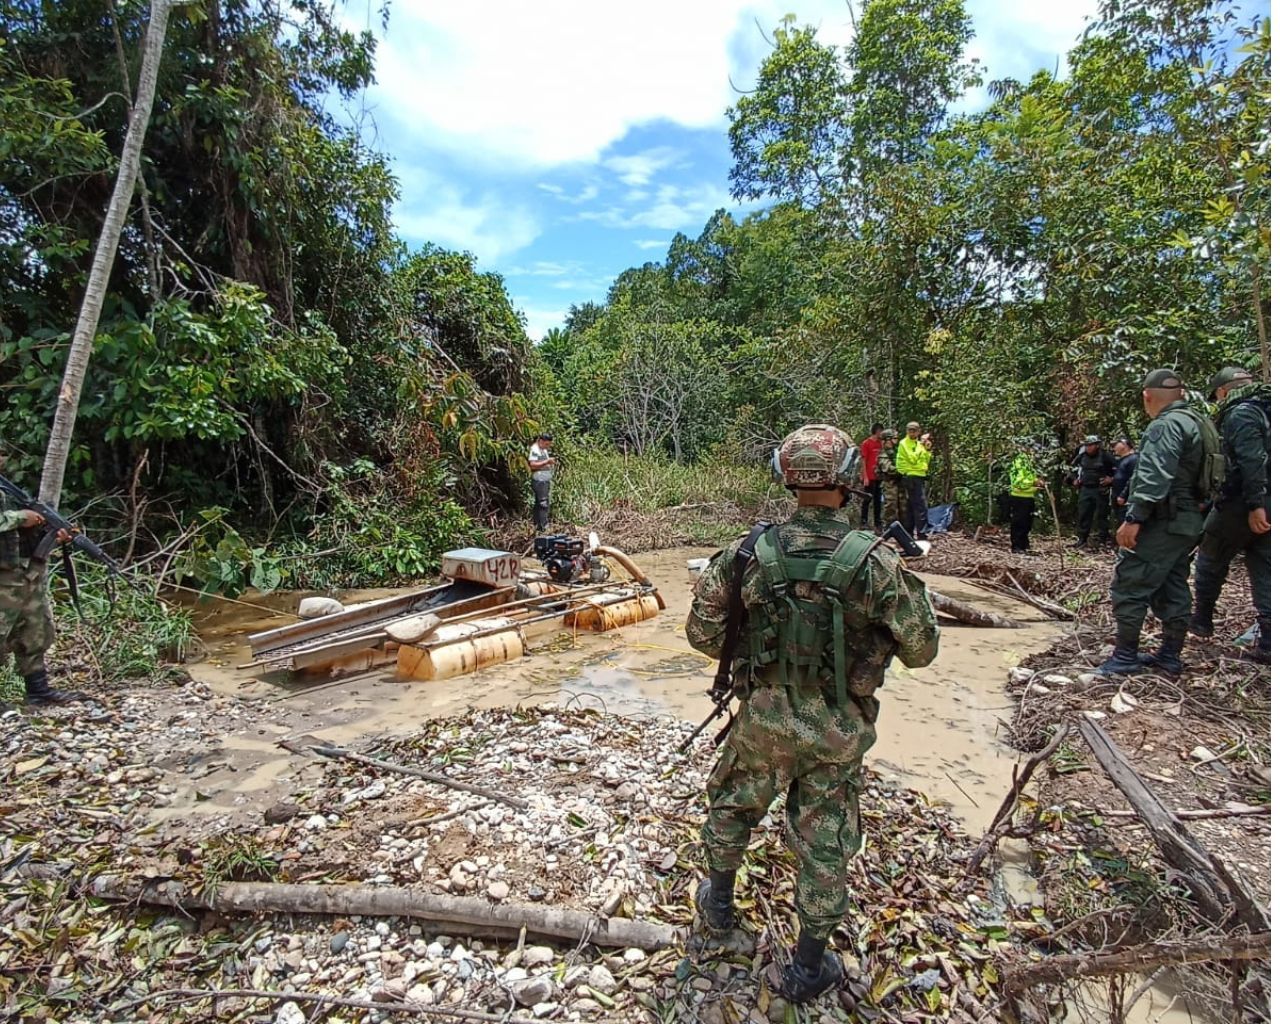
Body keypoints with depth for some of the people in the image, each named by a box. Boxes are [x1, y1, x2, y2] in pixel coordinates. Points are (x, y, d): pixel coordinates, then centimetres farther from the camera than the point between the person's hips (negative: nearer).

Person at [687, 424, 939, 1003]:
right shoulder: (875, 562, -17)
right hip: (838, 731, -1)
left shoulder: (751, 552, -13)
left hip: (763, 717, 1)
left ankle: (718, 903, 49)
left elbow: (702, 633, -6)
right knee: (824, 843, 18)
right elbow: (921, 650, -7)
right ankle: (809, 966, 35)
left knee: (730, 804, 28)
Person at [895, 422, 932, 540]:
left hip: (919, 477, 9)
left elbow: (924, 461, 17)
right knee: (922, 506, -14)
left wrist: (928, 450, 3)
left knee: (912, 506, 12)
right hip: (912, 477, -9)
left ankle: (909, 532, 17)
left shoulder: (918, 443, 18)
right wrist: (922, 447, -15)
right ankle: (921, 534, -16)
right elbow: (913, 459, -18)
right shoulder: (904, 444, -6)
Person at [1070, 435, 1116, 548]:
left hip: (1101, 490, -5)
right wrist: (1075, 479, 17)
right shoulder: (1082, 456, 6)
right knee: (1083, 514, 6)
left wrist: (1111, 479, -11)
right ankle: (1082, 539, 11)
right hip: (1085, 489, 5)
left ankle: (1102, 539, 10)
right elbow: (1074, 466, 25)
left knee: (1101, 515, 2)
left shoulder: (1105, 456, -10)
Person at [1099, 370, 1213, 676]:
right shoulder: (1199, 424, 18)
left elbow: (1154, 478, -24)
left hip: (1162, 522, -10)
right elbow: (1196, 475, 21)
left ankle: (1125, 657, -3)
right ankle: (1170, 656, 20)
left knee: (1129, 586, -6)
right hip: (1188, 522, 10)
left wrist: (1134, 518, -26)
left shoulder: (1166, 425, -14)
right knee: (1173, 589, 14)